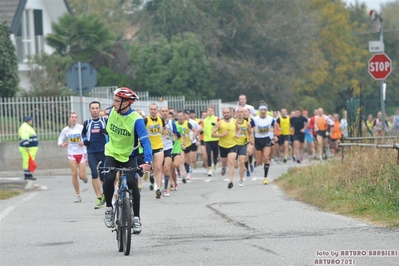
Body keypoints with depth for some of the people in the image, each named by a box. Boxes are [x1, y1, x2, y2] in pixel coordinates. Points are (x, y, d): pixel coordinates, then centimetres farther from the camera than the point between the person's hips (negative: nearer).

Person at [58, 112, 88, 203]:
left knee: (82, 176, -5)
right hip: (72, 154, 2)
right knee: (74, 174, -9)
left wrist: (84, 142, -22)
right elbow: (60, 141, 8)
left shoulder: (81, 128, -7)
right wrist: (62, 145, -14)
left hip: (82, 153, -2)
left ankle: (84, 177, 36)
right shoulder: (66, 130, 1)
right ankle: (78, 195, 1)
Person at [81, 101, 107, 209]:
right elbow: (83, 133, 27)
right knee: (94, 174, -16)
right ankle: (99, 198, -13)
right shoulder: (87, 123, 10)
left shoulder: (105, 121, 3)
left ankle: (104, 194, 34)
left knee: (104, 176, 7)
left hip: (104, 151, -1)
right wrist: (84, 140, 7)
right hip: (91, 152, 1)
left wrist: (106, 131, -15)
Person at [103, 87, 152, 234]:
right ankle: (109, 208, -1)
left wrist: (147, 161, -42)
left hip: (129, 156, -3)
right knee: (108, 178, -23)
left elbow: (145, 141, -28)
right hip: (112, 154, 3)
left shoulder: (136, 120, -22)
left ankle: (136, 218, -4)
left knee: (132, 183, -19)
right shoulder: (112, 112, -7)